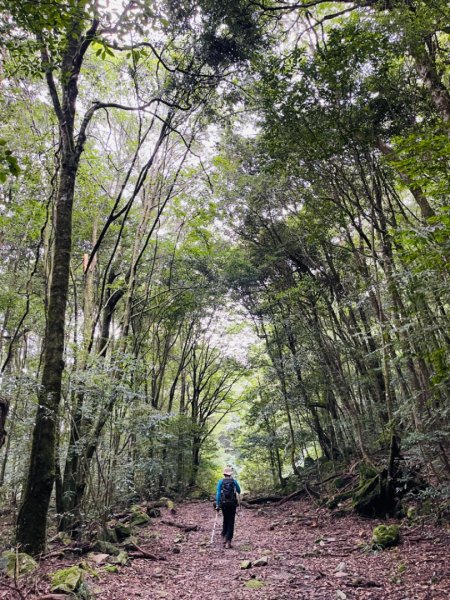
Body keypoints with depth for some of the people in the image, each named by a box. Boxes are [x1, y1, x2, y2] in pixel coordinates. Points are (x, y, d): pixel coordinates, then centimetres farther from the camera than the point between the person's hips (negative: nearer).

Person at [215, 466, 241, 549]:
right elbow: (239, 491, 14)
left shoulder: (220, 482, 0)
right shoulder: (234, 481, 2)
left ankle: (224, 537, 14)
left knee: (225, 520, 21)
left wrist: (217, 505, -6)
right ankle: (228, 541, -4)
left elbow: (218, 493, -7)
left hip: (224, 504, 1)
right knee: (231, 522, 4)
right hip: (232, 504, -1)